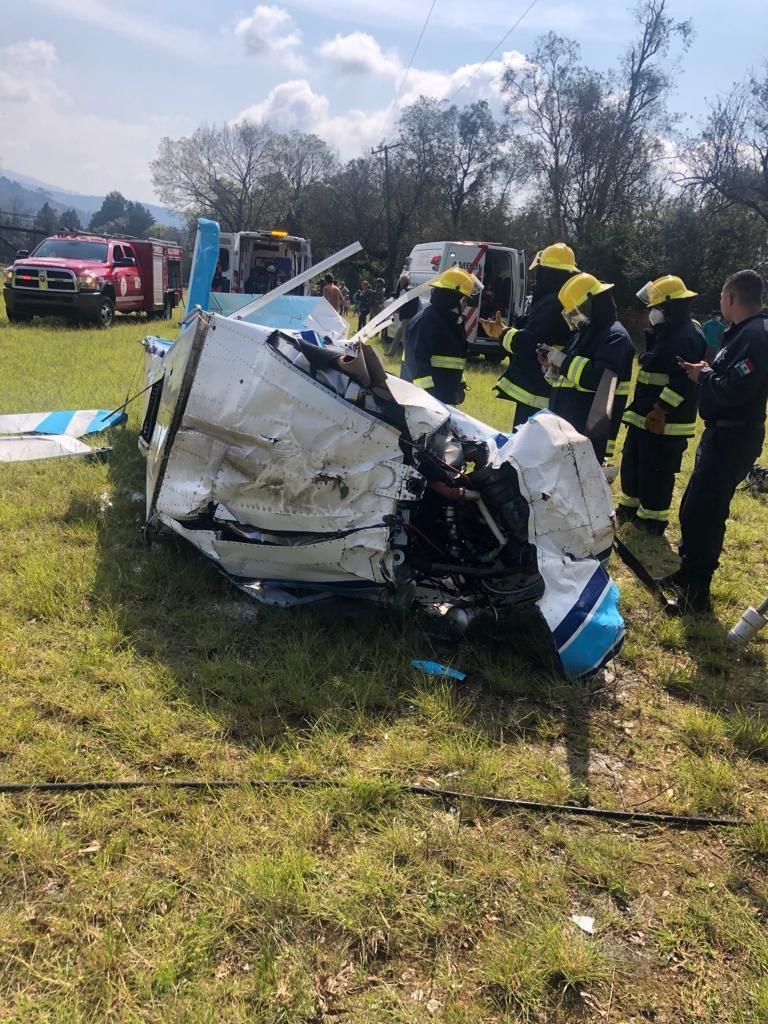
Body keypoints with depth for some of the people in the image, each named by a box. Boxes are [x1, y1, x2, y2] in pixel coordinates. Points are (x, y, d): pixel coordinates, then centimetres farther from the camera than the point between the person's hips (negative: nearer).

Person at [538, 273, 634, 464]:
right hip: (564, 430, 10)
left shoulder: (615, 337, -11)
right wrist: (553, 366, 4)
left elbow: (602, 379, -27)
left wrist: (564, 361, -19)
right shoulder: (583, 333, 19)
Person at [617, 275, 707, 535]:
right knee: (631, 464, 19)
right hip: (644, 416, 10)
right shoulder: (667, 332, 14)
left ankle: (652, 519, 13)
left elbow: (682, 381, -25)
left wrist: (659, 411, -26)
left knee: (656, 472, 1)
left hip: (665, 421, -10)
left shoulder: (688, 337, -18)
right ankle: (630, 507, 34)